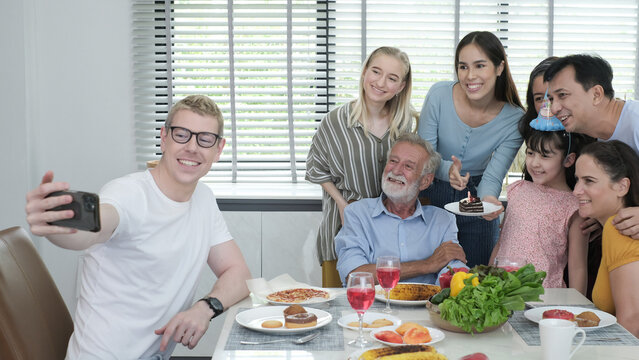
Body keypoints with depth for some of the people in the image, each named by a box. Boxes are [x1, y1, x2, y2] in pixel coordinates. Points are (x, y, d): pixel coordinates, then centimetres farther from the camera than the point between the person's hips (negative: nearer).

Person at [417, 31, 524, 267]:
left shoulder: (514, 119, -14)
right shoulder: (440, 95, -16)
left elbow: (493, 175, -15)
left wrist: (488, 198, -38)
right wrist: (446, 170, -34)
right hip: (430, 198, 0)